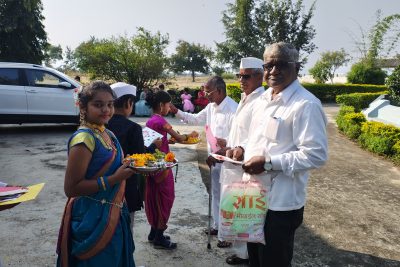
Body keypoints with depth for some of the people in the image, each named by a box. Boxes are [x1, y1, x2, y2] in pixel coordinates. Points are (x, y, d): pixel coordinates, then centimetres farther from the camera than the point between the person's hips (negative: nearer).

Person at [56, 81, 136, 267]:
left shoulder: (107, 134, 5)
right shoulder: (84, 139, -21)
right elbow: (71, 188, -22)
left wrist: (127, 166, 0)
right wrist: (115, 178, -25)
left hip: (112, 214, 9)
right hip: (93, 218, -8)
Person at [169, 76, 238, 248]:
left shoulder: (233, 109, -20)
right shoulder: (211, 107, 6)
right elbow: (195, 119, 18)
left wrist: (226, 143, -37)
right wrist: (176, 112, 10)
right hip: (215, 158, 9)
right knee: (216, 193, 19)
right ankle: (218, 226, 36)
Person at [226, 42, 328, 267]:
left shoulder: (306, 105, -18)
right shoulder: (263, 100, 9)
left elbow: (316, 154, -24)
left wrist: (269, 163, -24)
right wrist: (243, 149, 1)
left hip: (281, 202, -8)